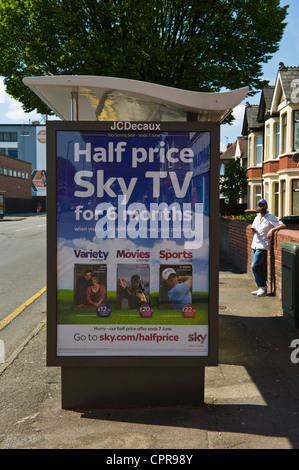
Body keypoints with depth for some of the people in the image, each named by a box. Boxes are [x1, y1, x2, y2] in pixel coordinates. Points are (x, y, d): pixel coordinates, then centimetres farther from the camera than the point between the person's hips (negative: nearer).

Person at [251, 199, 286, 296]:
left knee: (254, 266, -16)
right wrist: (254, 230, 1)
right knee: (258, 267, 6)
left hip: (263, 246, -7)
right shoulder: (257, 218, 17)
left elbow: (283, 225, -12)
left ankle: (262, 286, -4)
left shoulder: (271, 217, -4)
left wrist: (272, 230, -26)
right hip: (254, 245, 7)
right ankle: (261, 288, 13)